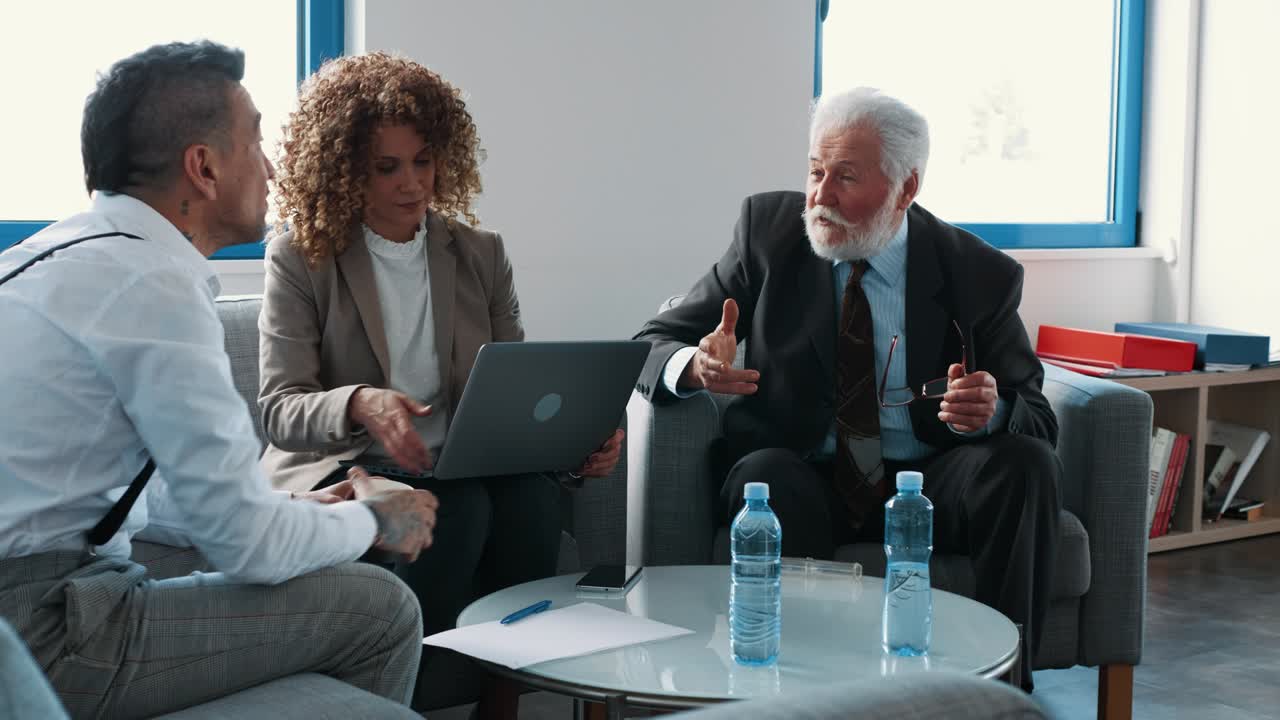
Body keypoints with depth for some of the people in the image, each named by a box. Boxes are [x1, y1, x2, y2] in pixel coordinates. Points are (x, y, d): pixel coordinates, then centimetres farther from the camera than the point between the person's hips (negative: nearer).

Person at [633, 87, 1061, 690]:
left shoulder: (980, 274, -2)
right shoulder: (769, 229, 0)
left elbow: (1035, 417, 0)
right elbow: (653, 346, 0)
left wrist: (992, 412, -26)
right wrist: (695, 366, -27)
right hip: (804, 479, 0)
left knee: (1026, 463, -26)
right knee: (765, 475, -33)